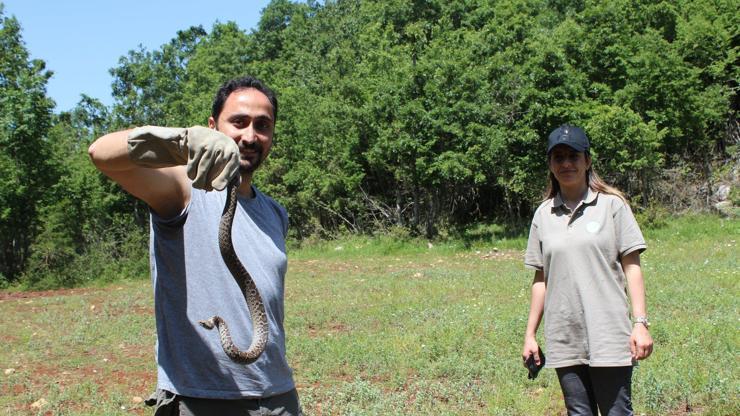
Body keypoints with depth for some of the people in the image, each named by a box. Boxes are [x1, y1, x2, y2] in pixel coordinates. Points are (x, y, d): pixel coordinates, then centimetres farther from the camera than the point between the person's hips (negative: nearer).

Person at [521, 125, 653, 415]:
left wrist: (640, 323, -8)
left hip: (608, 337, -3)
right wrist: (530, 334, 11)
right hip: (563, 339, 3)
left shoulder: (611, 205, 1)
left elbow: (632, 267, 0)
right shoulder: (543, 214, 10)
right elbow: (540, 278, 13)